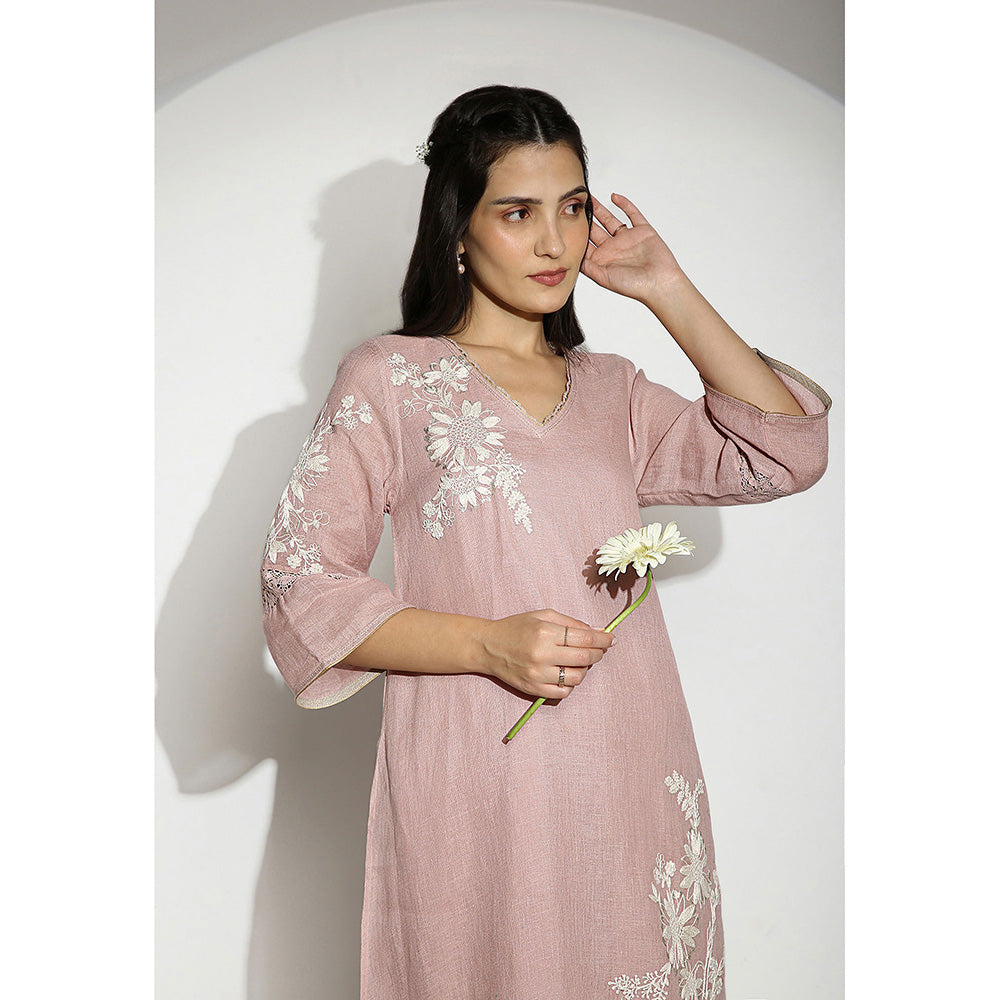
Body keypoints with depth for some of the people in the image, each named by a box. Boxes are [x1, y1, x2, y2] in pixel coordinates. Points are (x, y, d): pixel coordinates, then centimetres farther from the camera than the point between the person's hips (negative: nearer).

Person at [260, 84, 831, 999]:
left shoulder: (611, 390, 14)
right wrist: (490, 643, -17)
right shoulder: (389, 380, 1)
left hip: (633, 784, 4)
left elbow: (786, 454, 3)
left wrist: (669, 292, 3)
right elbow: (301, 583, -5)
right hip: (479, 791, -4)